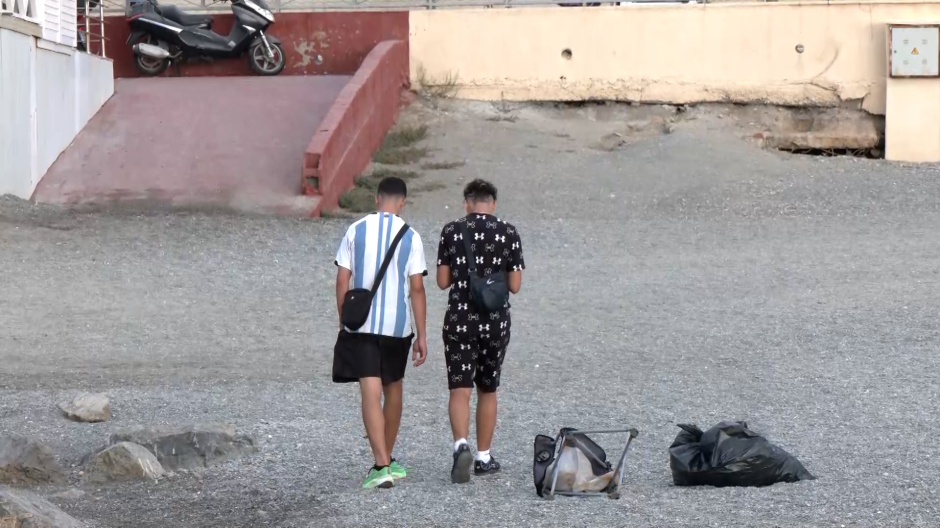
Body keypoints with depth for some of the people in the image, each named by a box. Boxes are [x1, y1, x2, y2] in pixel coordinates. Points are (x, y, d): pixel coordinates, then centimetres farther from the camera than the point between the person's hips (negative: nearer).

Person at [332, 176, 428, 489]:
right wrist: (422, 335, 0)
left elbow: (342, 281, 0)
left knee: (371, 394, -6)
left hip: (361, 325, -1)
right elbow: (417, 289, -5)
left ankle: (382, 465, -18)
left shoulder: (356, 231, -1)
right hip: (397, 327, 1)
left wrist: (344, 321, 11)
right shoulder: (410, 237, -4)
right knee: (393, 390, 19)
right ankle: (388, 460, 30)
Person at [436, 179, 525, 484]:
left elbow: (442, 281, 0)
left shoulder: (452, 232, -4)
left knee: (460, 390, -2)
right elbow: (515, 285, -3)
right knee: (487, 390, 15)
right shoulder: (508, 233, -4)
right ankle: (483, 457, 22)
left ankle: (461, 445, -26)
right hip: (495, 322, 1)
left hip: (460, 321, -1)